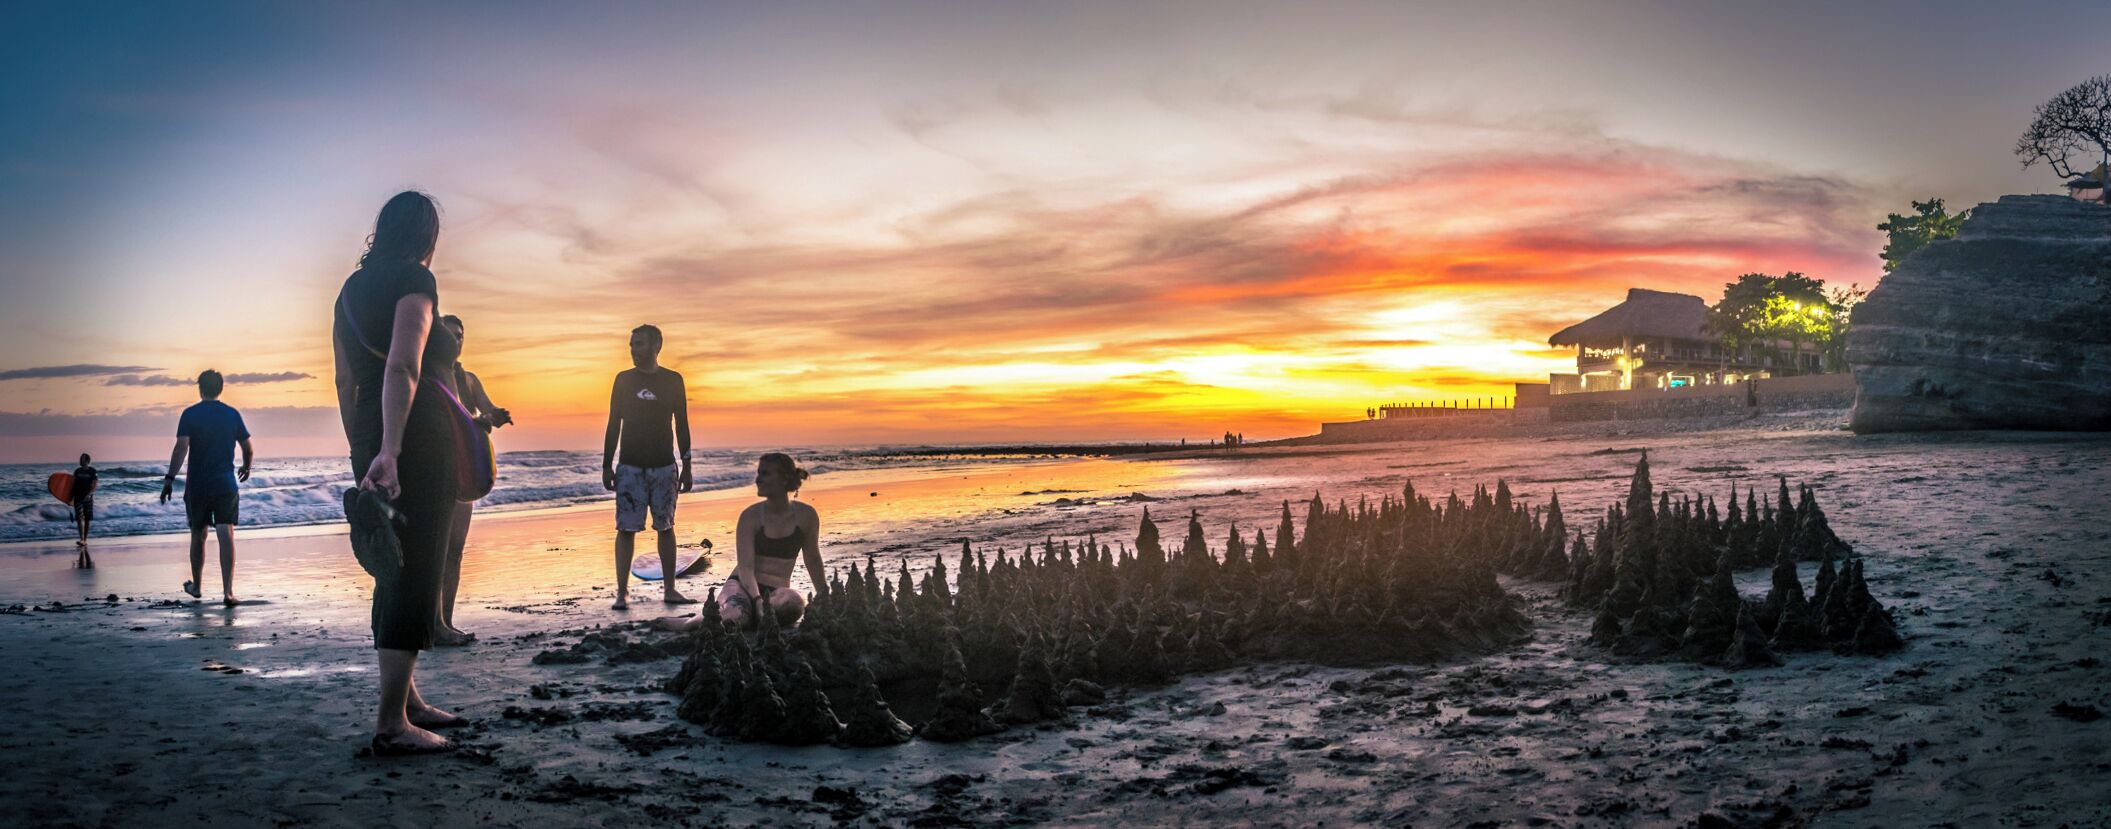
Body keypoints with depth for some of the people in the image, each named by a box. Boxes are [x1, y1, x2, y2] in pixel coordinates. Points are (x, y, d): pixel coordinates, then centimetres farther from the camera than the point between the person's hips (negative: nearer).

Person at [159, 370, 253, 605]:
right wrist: (246, 468, 29)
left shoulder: (190, 414, -3)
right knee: (226, 536, -6)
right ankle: (227, 592, -16)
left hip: (197, 486, 0)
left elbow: (181, 448, -15)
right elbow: (249, 450, 9)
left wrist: (169, 478, -15)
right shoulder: (232, 414, 4)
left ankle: (197, 586, 32)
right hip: (226, 484, 0)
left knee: (198, 536, 16)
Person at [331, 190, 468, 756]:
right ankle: (392, 724, -8)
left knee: (396, 573, 16)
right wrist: (389, 450, -29)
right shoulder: (415, 279, -8)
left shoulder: (352, 288, 17)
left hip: (372, 444, 9)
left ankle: (406, 700, 26)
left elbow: (345, 380, 19)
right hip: (419, 443, -9)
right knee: (415, 576, -7)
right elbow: (402, 366, -21)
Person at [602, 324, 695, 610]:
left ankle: (669, 590, 12)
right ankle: (622, 592, -1)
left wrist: (686, 466, 3)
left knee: (666, 527, 5)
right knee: (626, 528, -4)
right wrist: (607, 465, 2)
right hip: (630, 467, -1)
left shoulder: (673, 380, 3)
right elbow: (614, 424, 6)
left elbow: (682, 425, 7)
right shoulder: (624, 379, 3)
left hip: (664, 466, 1)